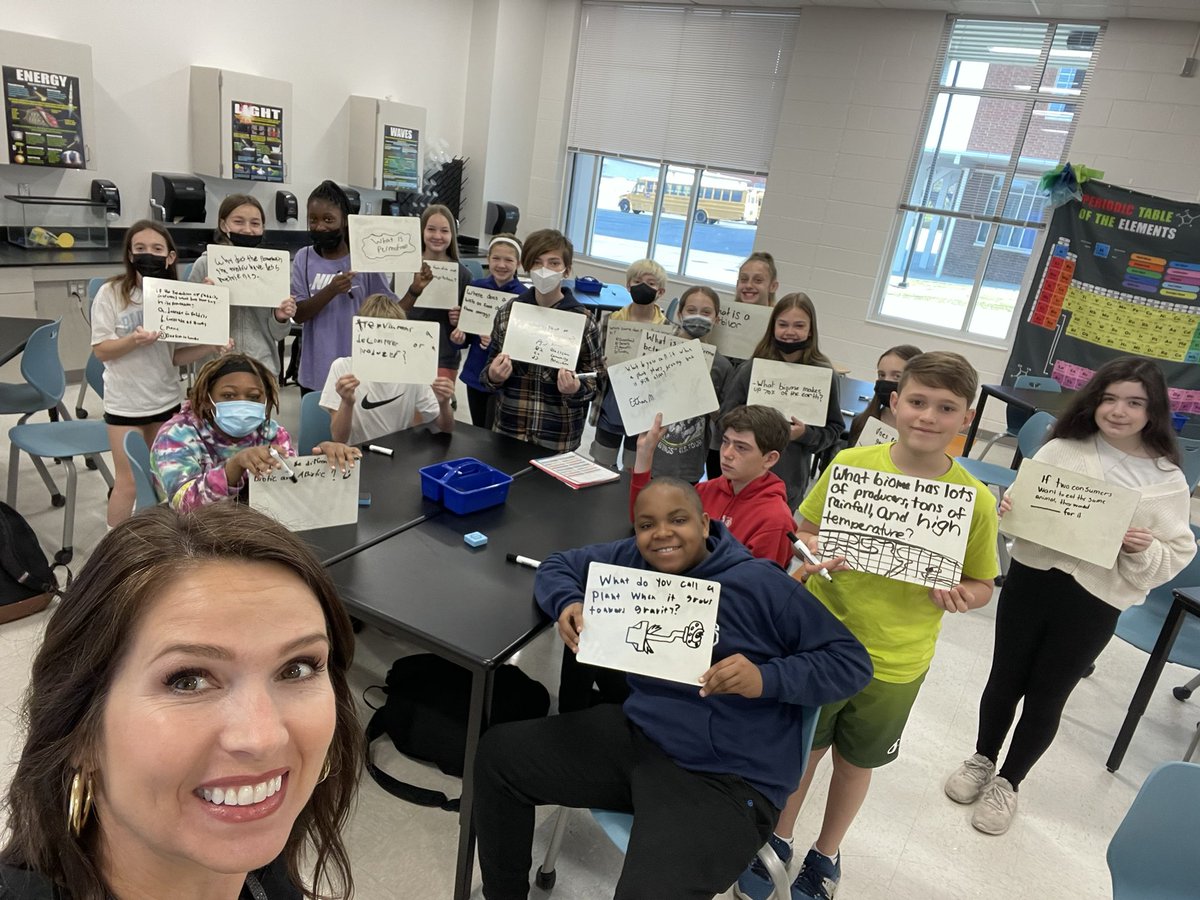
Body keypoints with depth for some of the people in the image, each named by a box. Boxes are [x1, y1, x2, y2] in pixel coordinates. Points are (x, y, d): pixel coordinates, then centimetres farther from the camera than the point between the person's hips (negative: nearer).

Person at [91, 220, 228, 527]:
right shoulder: (111, 293, -9)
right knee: (128, 483, 2)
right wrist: (133, 340, -27)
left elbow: (177, 356, -2)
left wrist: (210, 346, -19)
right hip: (125, 403, -3)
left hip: (167, 400, 3)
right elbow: (101, 350, -9)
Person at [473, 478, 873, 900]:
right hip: (635, 734, 6)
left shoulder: (762, 584, -12)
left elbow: (851, 660, -9)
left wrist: (767, 678, -26)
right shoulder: (631, 561, 2)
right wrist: (568, 603, -9)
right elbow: (557, 565, 14)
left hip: (726, 780, -5)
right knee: (499, 754, 4)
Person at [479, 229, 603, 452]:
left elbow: (596, 381, -3)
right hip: (507, 430, 2)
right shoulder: (508, 312, -1)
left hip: (557, 439, -2)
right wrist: (493, 376, -13)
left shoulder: (582, 320, -9)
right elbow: (490, 369, 8)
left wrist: (576, 390, -23)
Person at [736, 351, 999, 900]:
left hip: (895, 663, 0)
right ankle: (778, 841, 45)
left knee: (855, 763, 21)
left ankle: (825, 855, 47)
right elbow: (803, 531, 0)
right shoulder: (850, 464, -12)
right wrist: (817, 553, -21)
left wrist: (960, 596, -20)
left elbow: (982, 585, 1)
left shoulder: (975, 499, -11)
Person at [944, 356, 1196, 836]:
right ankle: (982, 760, 40)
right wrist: (1007, 507, -16)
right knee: (1005, 680, 16)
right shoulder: (1062, 449, -2)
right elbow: (1022, 503, 5)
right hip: (1031, 579, 1)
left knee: (1046, 698, 12)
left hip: (1095, 604, -1)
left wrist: (1145, 551, -22)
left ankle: (1007, 782, 34)